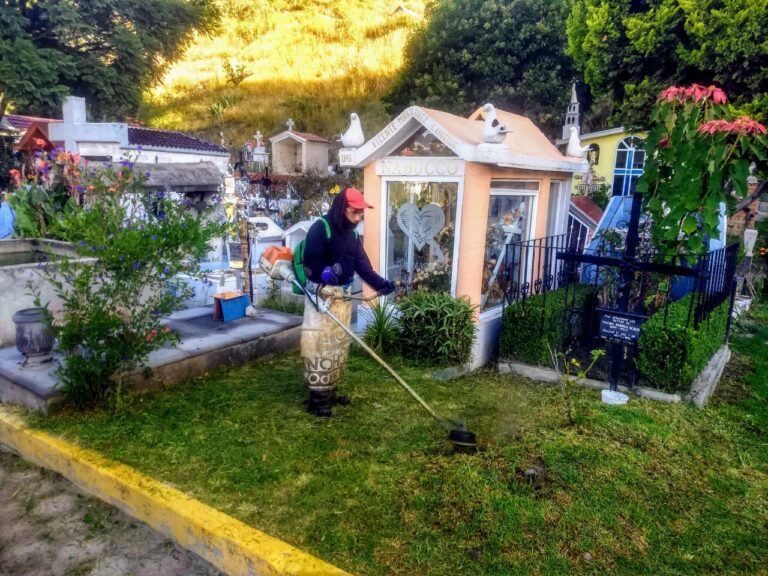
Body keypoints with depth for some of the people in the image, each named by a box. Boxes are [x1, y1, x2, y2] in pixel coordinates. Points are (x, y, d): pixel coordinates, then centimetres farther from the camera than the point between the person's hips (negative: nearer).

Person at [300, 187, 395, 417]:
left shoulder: (352, 234, 10)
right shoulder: (320, 228, -14)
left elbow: (362, 264, 4)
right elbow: (310, 262, -22)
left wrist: (381, 283, -10)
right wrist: (325, 273, -41)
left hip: (343, 295, 9)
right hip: (321, 294, -8)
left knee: (339, 345, 14)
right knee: (320, 345, -6)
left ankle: (330, 391, 27)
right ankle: (318, 398, 2)